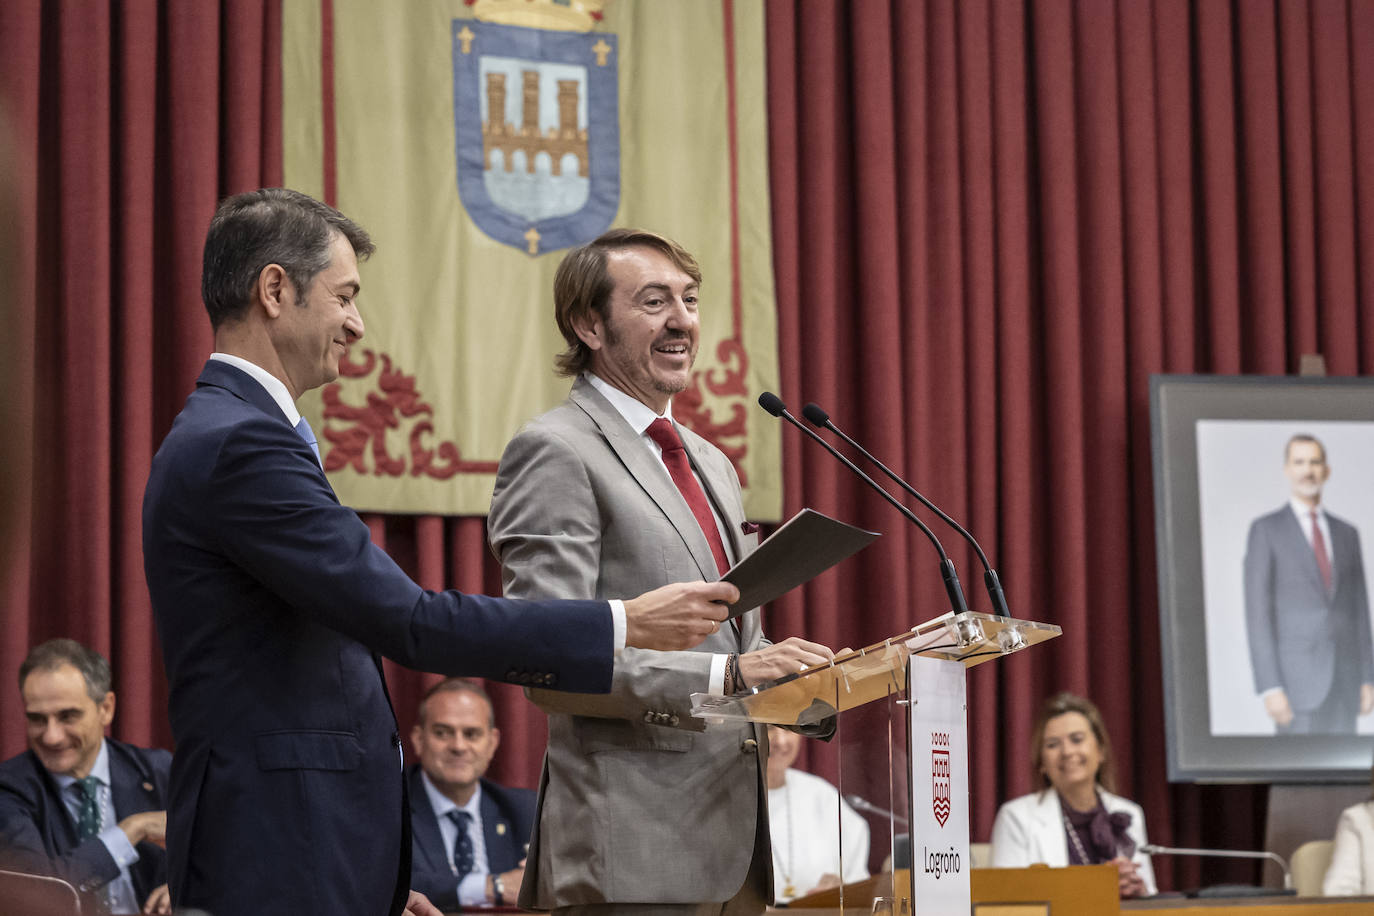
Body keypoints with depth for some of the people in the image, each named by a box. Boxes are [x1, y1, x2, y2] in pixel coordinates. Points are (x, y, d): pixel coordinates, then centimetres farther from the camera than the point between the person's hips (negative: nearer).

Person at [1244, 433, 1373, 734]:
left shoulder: (1346, 534, 15)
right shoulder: (1265, 530, -1)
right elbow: (1257, 613, -7)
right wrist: (1269, 687, -15)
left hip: (1343, 679, 5)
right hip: (1297, 676, -5)